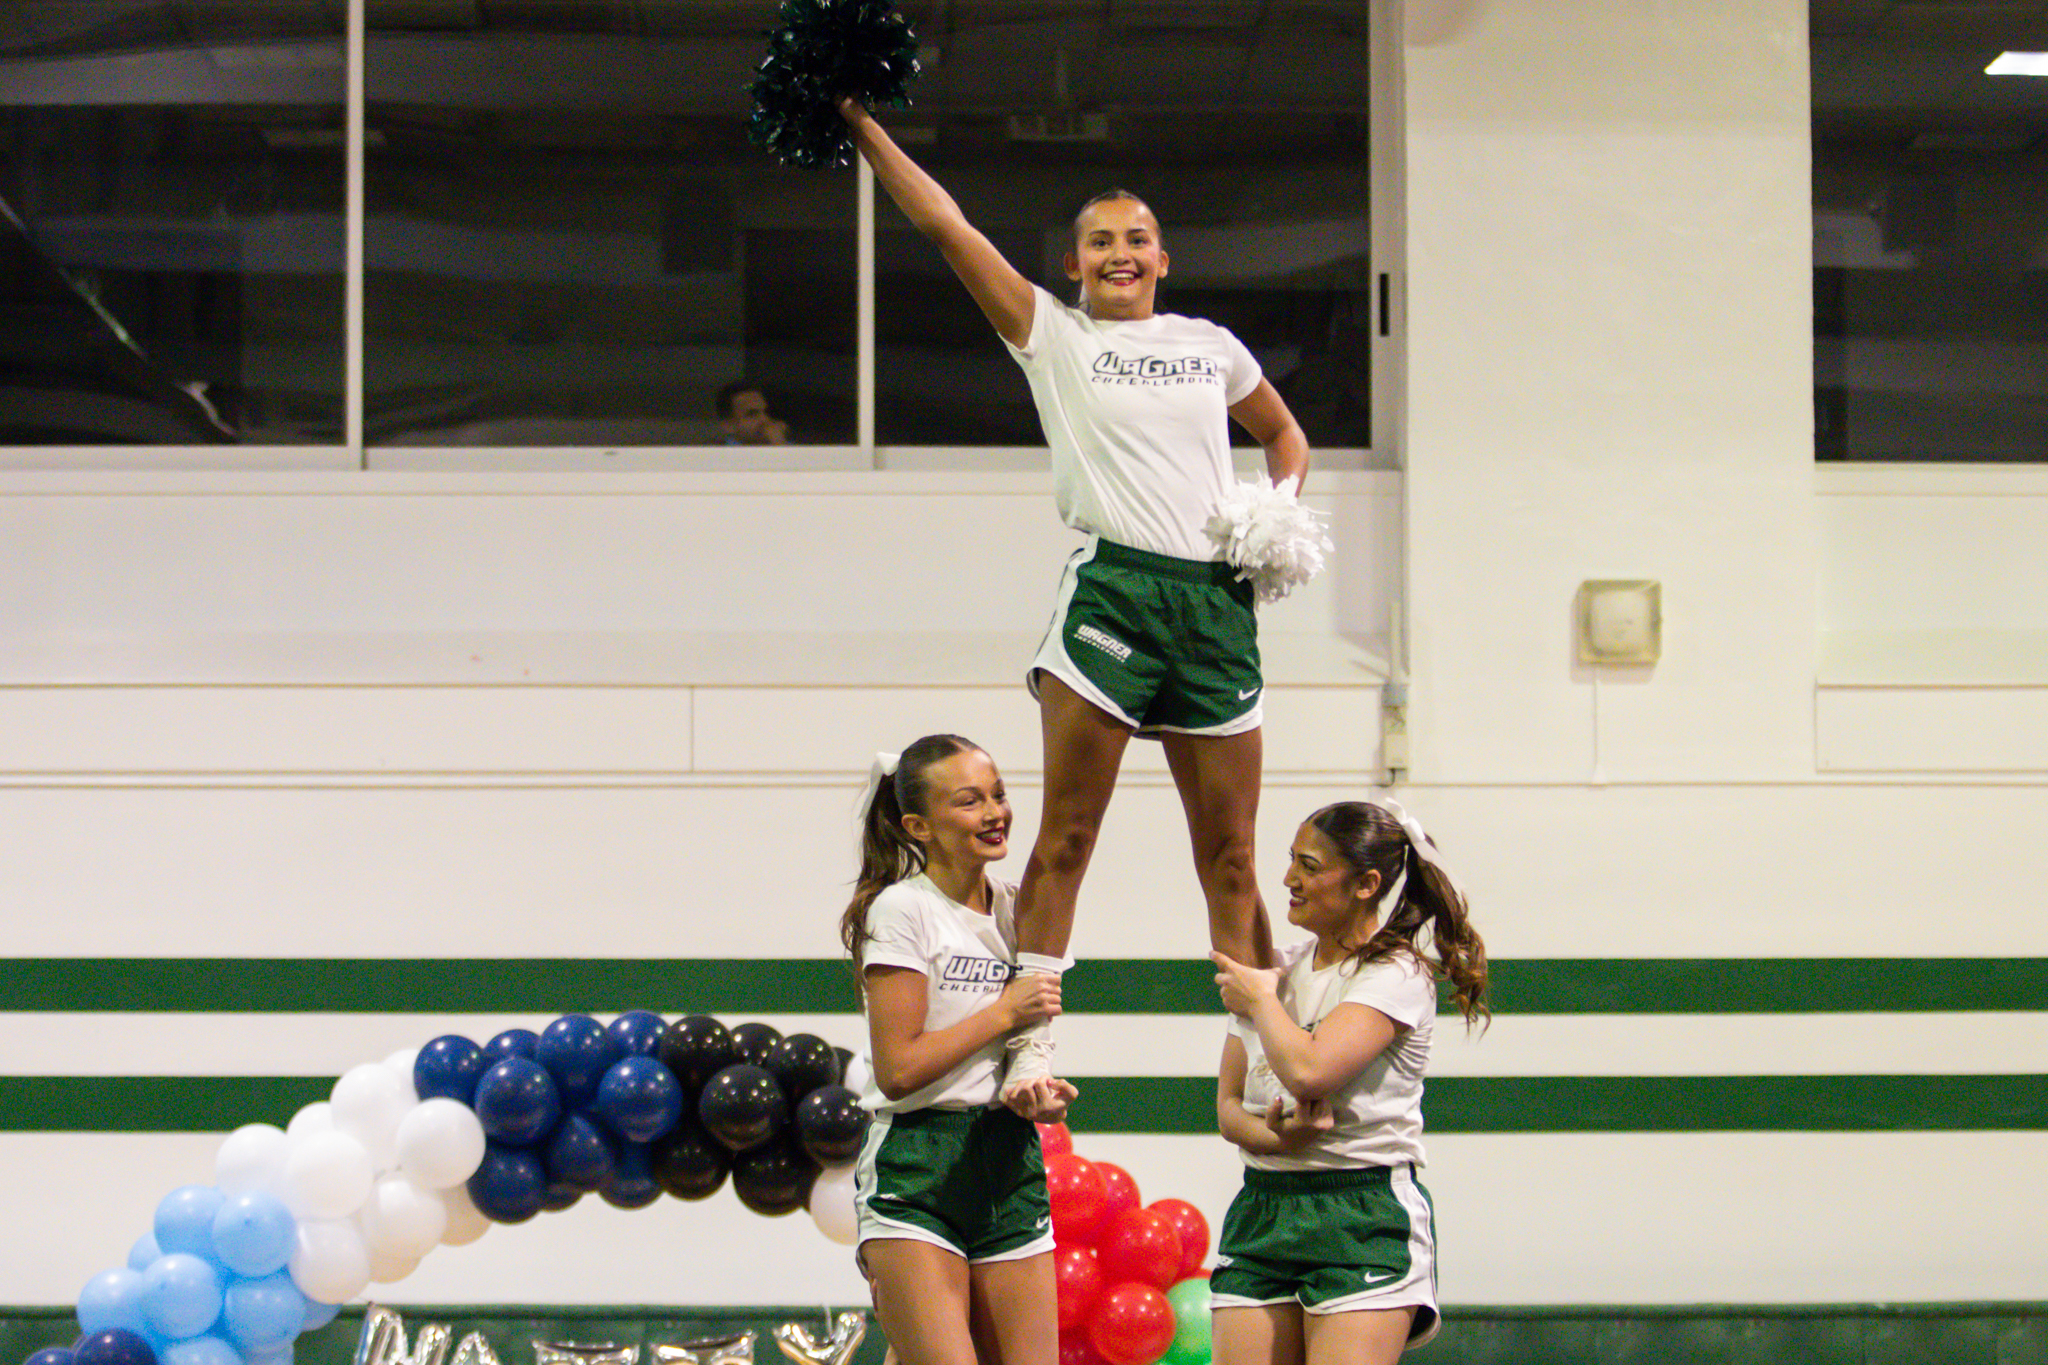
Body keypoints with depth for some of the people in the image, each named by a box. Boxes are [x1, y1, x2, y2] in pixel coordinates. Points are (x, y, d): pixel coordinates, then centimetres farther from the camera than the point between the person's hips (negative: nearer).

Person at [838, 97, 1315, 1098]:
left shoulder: (1210, 345, 15)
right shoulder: (1052, 336, 7)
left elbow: (1284, 434, 30)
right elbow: (943, 224, 1)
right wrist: (862, 124, -4)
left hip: (1216, 602, 3)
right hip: (1110, 590, -3)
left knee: (1231, 856, 6)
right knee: (1066, 835, -5)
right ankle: (1032, 1036, -2)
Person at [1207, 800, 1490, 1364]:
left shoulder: (1398, 975, -6)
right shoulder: (1276, 969, 15)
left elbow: (1308, 1070, -22)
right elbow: (1228, 1105, 11)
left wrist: (1261, 1000, -4)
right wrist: (1275, 1136, -11)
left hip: (1364, 1216, -6)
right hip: (1262, 1206, 6)